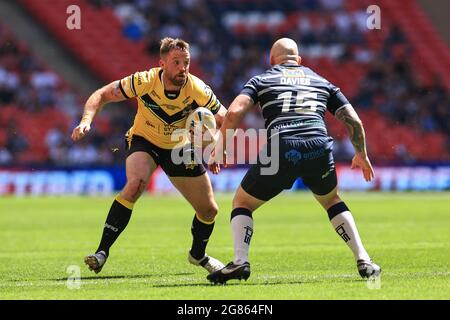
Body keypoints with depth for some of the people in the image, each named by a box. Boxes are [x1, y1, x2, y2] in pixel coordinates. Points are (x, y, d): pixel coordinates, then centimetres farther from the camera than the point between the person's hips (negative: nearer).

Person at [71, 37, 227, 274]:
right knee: (136, 184, -34)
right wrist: (86, 120, -34)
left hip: (180, 148, 3)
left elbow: (224, 120, -11)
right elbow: (102, 95, -18)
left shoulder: (198, 90, -25)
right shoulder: (144, 82, -28)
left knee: (209, 210, 5)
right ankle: (102, 252, -30)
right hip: (144, 141, -3)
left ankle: (198, 255, 38)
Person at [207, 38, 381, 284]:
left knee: (242, 203, 20)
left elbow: (234, 113, 3)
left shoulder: (261, 80, 21)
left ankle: (239, 262, -3)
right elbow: (354, 121, 22)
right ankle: (363, 261, 19)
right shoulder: (321, 82, 28)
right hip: (319, 150, 2)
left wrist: (219, 150, 9)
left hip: (279, 151, -2)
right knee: (332, 201, 32)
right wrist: (362, 155, 37)